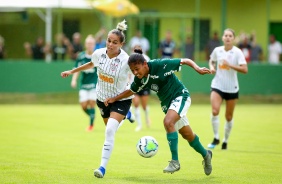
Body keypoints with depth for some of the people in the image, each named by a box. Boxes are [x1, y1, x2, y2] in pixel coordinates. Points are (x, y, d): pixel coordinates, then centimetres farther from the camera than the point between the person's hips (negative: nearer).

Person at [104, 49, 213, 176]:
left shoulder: (160, 65, -26)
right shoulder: (139, 79, -7)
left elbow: (185, 61, -20)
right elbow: (131, 91, 13)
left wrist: (197, 69, -35)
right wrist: (114, 99, 3)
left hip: (180, 96, -7)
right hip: (166, 103, 7)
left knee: (168, 122, -29)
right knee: (187, 134, 13)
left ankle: (175, 161, -24)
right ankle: (205, 155, 38)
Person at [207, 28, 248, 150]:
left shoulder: (237, 52, -9)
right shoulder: (217, 50, 1)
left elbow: (244, 69, -18)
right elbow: (211, 61, 21)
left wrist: (230, 65, -28)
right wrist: (211, 67, 0)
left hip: (232, 88, -1)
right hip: (218, 86, 1)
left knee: (229, 117, 8)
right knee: (215, 111, -19)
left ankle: (225, 140, 26)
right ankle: (216, 138, -6)